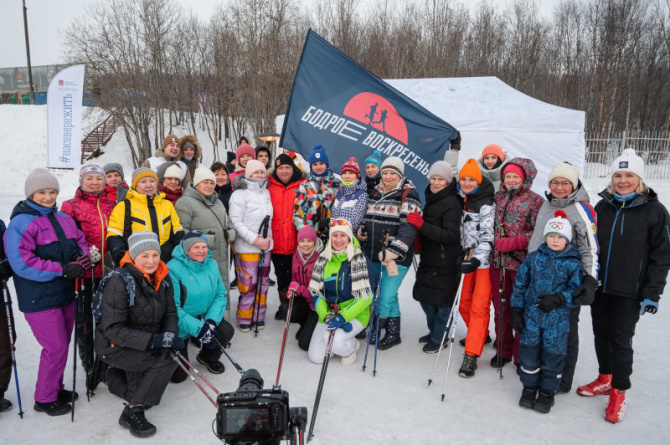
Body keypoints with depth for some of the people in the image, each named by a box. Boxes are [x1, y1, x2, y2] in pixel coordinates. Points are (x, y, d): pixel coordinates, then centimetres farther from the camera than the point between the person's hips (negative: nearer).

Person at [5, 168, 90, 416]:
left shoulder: (64, 219, 9)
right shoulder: (20, 224, -12)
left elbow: (81, 243, 14)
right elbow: (22, 263, -21)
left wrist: (83, 258, -10)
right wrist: (62, 269, -24)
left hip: (65, 294, 7)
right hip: (40, 300, -7)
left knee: (62, 344, 17)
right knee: (56, 348, -3)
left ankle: (56, 388, 35)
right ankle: (45, 399, 17)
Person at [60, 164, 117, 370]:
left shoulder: (112, 205, 11)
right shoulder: (71, 206, 1)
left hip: (108, 270, 3)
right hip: (84, 270, -3)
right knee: (84, 316, 6)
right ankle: (89, 364, 19)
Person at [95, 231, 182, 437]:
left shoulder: (162, 279, -6)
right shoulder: (119, 282, -26)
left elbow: (170, 314, -2)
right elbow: (113, 330, -28)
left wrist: (170, 335, -24)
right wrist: (153, 340, -36)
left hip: (145, 346, 7)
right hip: (115, 346, -7)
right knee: (167, 360, -27)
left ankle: (115, 376, 42)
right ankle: (133, 413, -11)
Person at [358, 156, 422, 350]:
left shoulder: (408, 194, -8)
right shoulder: (376, 192, 13)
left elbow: (409, 226, -18)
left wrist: (393, 253, -26)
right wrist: (361, 230, 4)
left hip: (395, 257, -7)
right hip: (371, 253, 7)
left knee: (386, 298, -9)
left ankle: (393, 333, 16)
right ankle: (374, 328, 34)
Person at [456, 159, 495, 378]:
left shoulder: (486, 204, -12)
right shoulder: (461, 201, 10)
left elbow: (488, 236, -17)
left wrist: (476, 259, -26)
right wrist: (463, 255, 14)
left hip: (484, 260, -7)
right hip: (469, 258, 7)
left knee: (479, 307, -10)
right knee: (465, 304, 13)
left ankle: (471, 355, -8)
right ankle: (480, 335, 38)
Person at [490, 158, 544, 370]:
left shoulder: (535, 200, -4)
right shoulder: (498, 197, 11)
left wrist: (514, 242, -17)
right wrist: (497, 244, 9)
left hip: (522, 263, -4)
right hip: (498, 260, 4)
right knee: (501, 308, 11)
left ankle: (522, 355, 18)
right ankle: (503, 350, 25)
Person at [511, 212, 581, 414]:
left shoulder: (573, 264, -5)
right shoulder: (533, 258, 1)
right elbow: (520, 285, 5)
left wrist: (557, 299, -20)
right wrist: (517, 310, 2)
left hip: (557, 319, -2)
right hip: (531, 315, 2)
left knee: (552, 355, 7)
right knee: (528, 352, 9)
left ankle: (547, 392, 27)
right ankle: (529, 387, 29)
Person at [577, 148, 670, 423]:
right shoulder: (602, 207, 5)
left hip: (629, 291, -4)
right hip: (599, 287, 4)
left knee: (621, 340, 1)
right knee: (601, 334, 14)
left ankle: (618, 394, 17)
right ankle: (604, 379, 34)